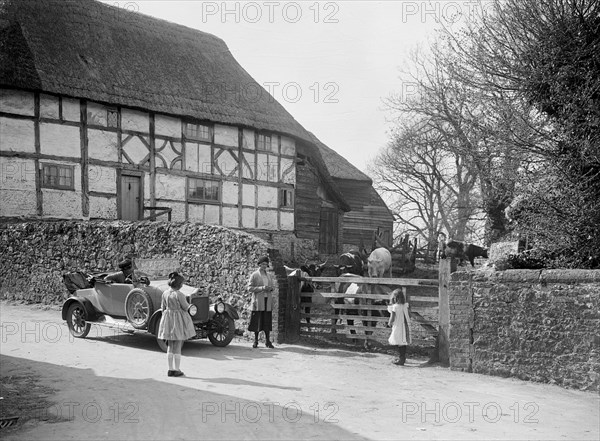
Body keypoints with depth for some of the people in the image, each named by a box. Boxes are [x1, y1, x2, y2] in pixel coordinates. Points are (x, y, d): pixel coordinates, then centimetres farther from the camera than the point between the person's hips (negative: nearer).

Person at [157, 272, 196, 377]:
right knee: (177, 346, 3)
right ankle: (176, 370, 7)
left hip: (168, 319, 6)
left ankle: (170, 369, 16)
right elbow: (186, 307, -12)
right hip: (178, 320, -6)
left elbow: (163, 308, 9)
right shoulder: (179, 294, -18)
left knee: (170, 346, 13)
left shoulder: (165, 293, 2)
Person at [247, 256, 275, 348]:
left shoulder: (268, 276, 16)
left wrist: (270, 288, -4)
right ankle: (256, 340, 9)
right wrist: (261, 288, -16)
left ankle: (267, 341, 7)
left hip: (268, 301, 4)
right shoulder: (254, 275, 0)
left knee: (267, 321, 2)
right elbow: (250, 288, -5)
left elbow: (273, 285, 21)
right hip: (258, 301, -4)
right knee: (257, 321, -2)